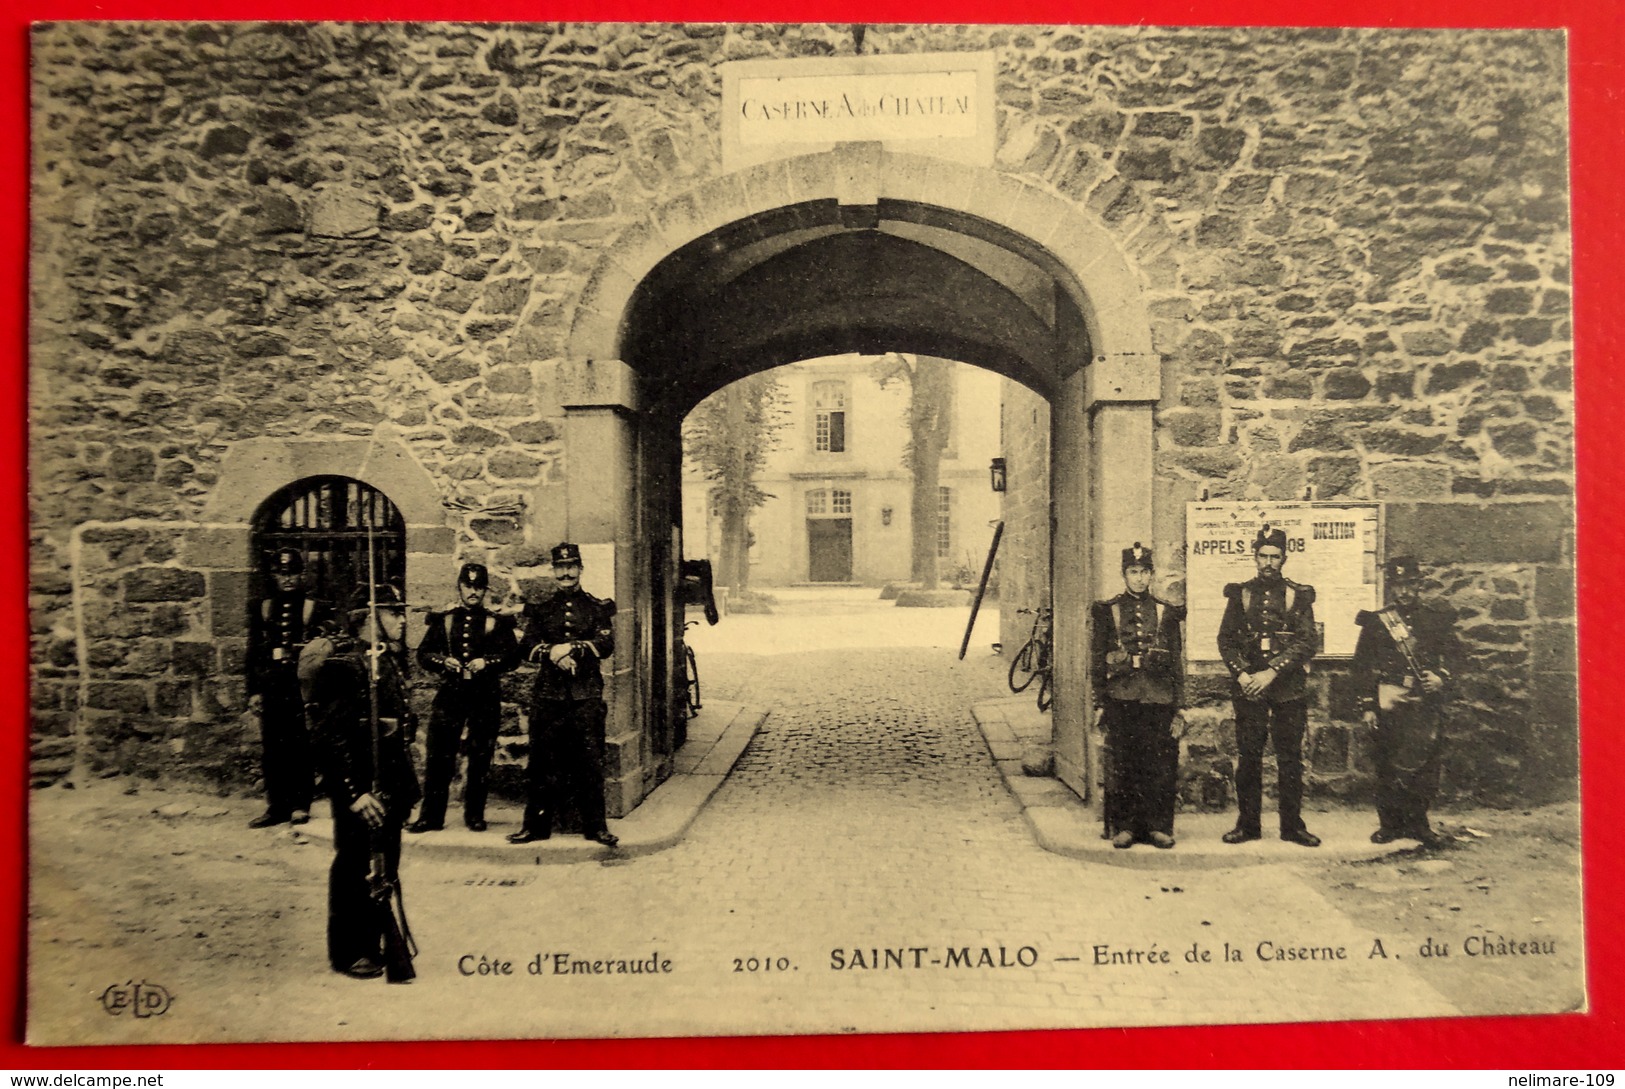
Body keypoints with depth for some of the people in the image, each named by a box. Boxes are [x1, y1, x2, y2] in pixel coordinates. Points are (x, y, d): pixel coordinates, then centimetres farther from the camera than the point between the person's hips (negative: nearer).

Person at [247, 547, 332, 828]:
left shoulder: (317, 610, 5)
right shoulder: (261, 609, 13)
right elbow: (253, 652, 13)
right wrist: (255, 689, 8)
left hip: (303, 689, -3)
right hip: (272, 690, 3)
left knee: (302, 749, -1)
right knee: (271, 751, 6)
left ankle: (300, 805, 8)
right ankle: (276, 806, 15)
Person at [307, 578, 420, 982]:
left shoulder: (393, 660, 10)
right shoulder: (342, 665, -15)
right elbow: (330, 735, -19)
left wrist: (408, 778, 15)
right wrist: (355, 792, -21)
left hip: (391, 787, 8)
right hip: (360, 788, -8)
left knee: (386, 869, 16)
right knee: (356, 868, 4)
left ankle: (377, 943, 30)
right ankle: (349, 953, 18)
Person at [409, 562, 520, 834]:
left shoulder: (497, 622, 5)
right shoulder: (443, 619, 10)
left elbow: (513, 655, -1)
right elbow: (423, 653, 8)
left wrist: (486, 662, -17)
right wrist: (442, 661, -12)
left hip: (485, 697, -1)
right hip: (450, 693, 1)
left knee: (480, 758, 5)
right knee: (439, 756, -1)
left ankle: (475, 815, 15)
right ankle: (431, 816, 8)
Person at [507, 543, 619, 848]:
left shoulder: (598, 607, 8)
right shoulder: (539, 609, 14)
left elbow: (606, 644, -5)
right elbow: (526, 646, 1)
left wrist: (572, 648, -18)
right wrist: (553, 653, -18)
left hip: (587, 695, -1)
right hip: (548, 694, 2)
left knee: (590, 760, -1)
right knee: (543, 760, 4)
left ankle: (595, 826, 7)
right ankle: (536, 825, 14)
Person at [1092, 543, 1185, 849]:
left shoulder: (1167, 612, 10)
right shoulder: (1106, 611, 6)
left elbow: (1177, 661, 10)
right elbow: (1097, 660, 6)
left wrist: (1178, 707, 4)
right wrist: (1101, 703, 0)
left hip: (1158, 699, 1)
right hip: (1121, 699, -1)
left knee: (1161, 765, 2)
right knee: (1122, 764, 2)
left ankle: (1159, 826, 13)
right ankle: (1123, 826, 11)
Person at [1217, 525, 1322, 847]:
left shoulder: (1298, 595, 4)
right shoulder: (1240, 593, 8)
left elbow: (1309, 641, -5)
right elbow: (1225, 639, 6)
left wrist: (1272, 671, -15)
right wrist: (1241, 673, -10)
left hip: (1289, 687, -1)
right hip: (1248, 686, 1)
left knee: (1290, 757, 4)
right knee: (1248, 757, 4)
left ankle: (1292, 825, 14)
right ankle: (1248, 823, 13)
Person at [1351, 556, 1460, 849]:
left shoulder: (1437, 619, 11)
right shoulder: (1375, 622, 8)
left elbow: (1452, 657, 12)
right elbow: (1361, 667, 6)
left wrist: (1441, 677, -9)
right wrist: (1367, 705, 1)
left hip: (1426, 704, 1)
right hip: (1389, 703, 0)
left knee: (1425, 763, -1)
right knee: (1389, 765, 2)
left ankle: (1418, 823, 12)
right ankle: (1390, 823, 12)